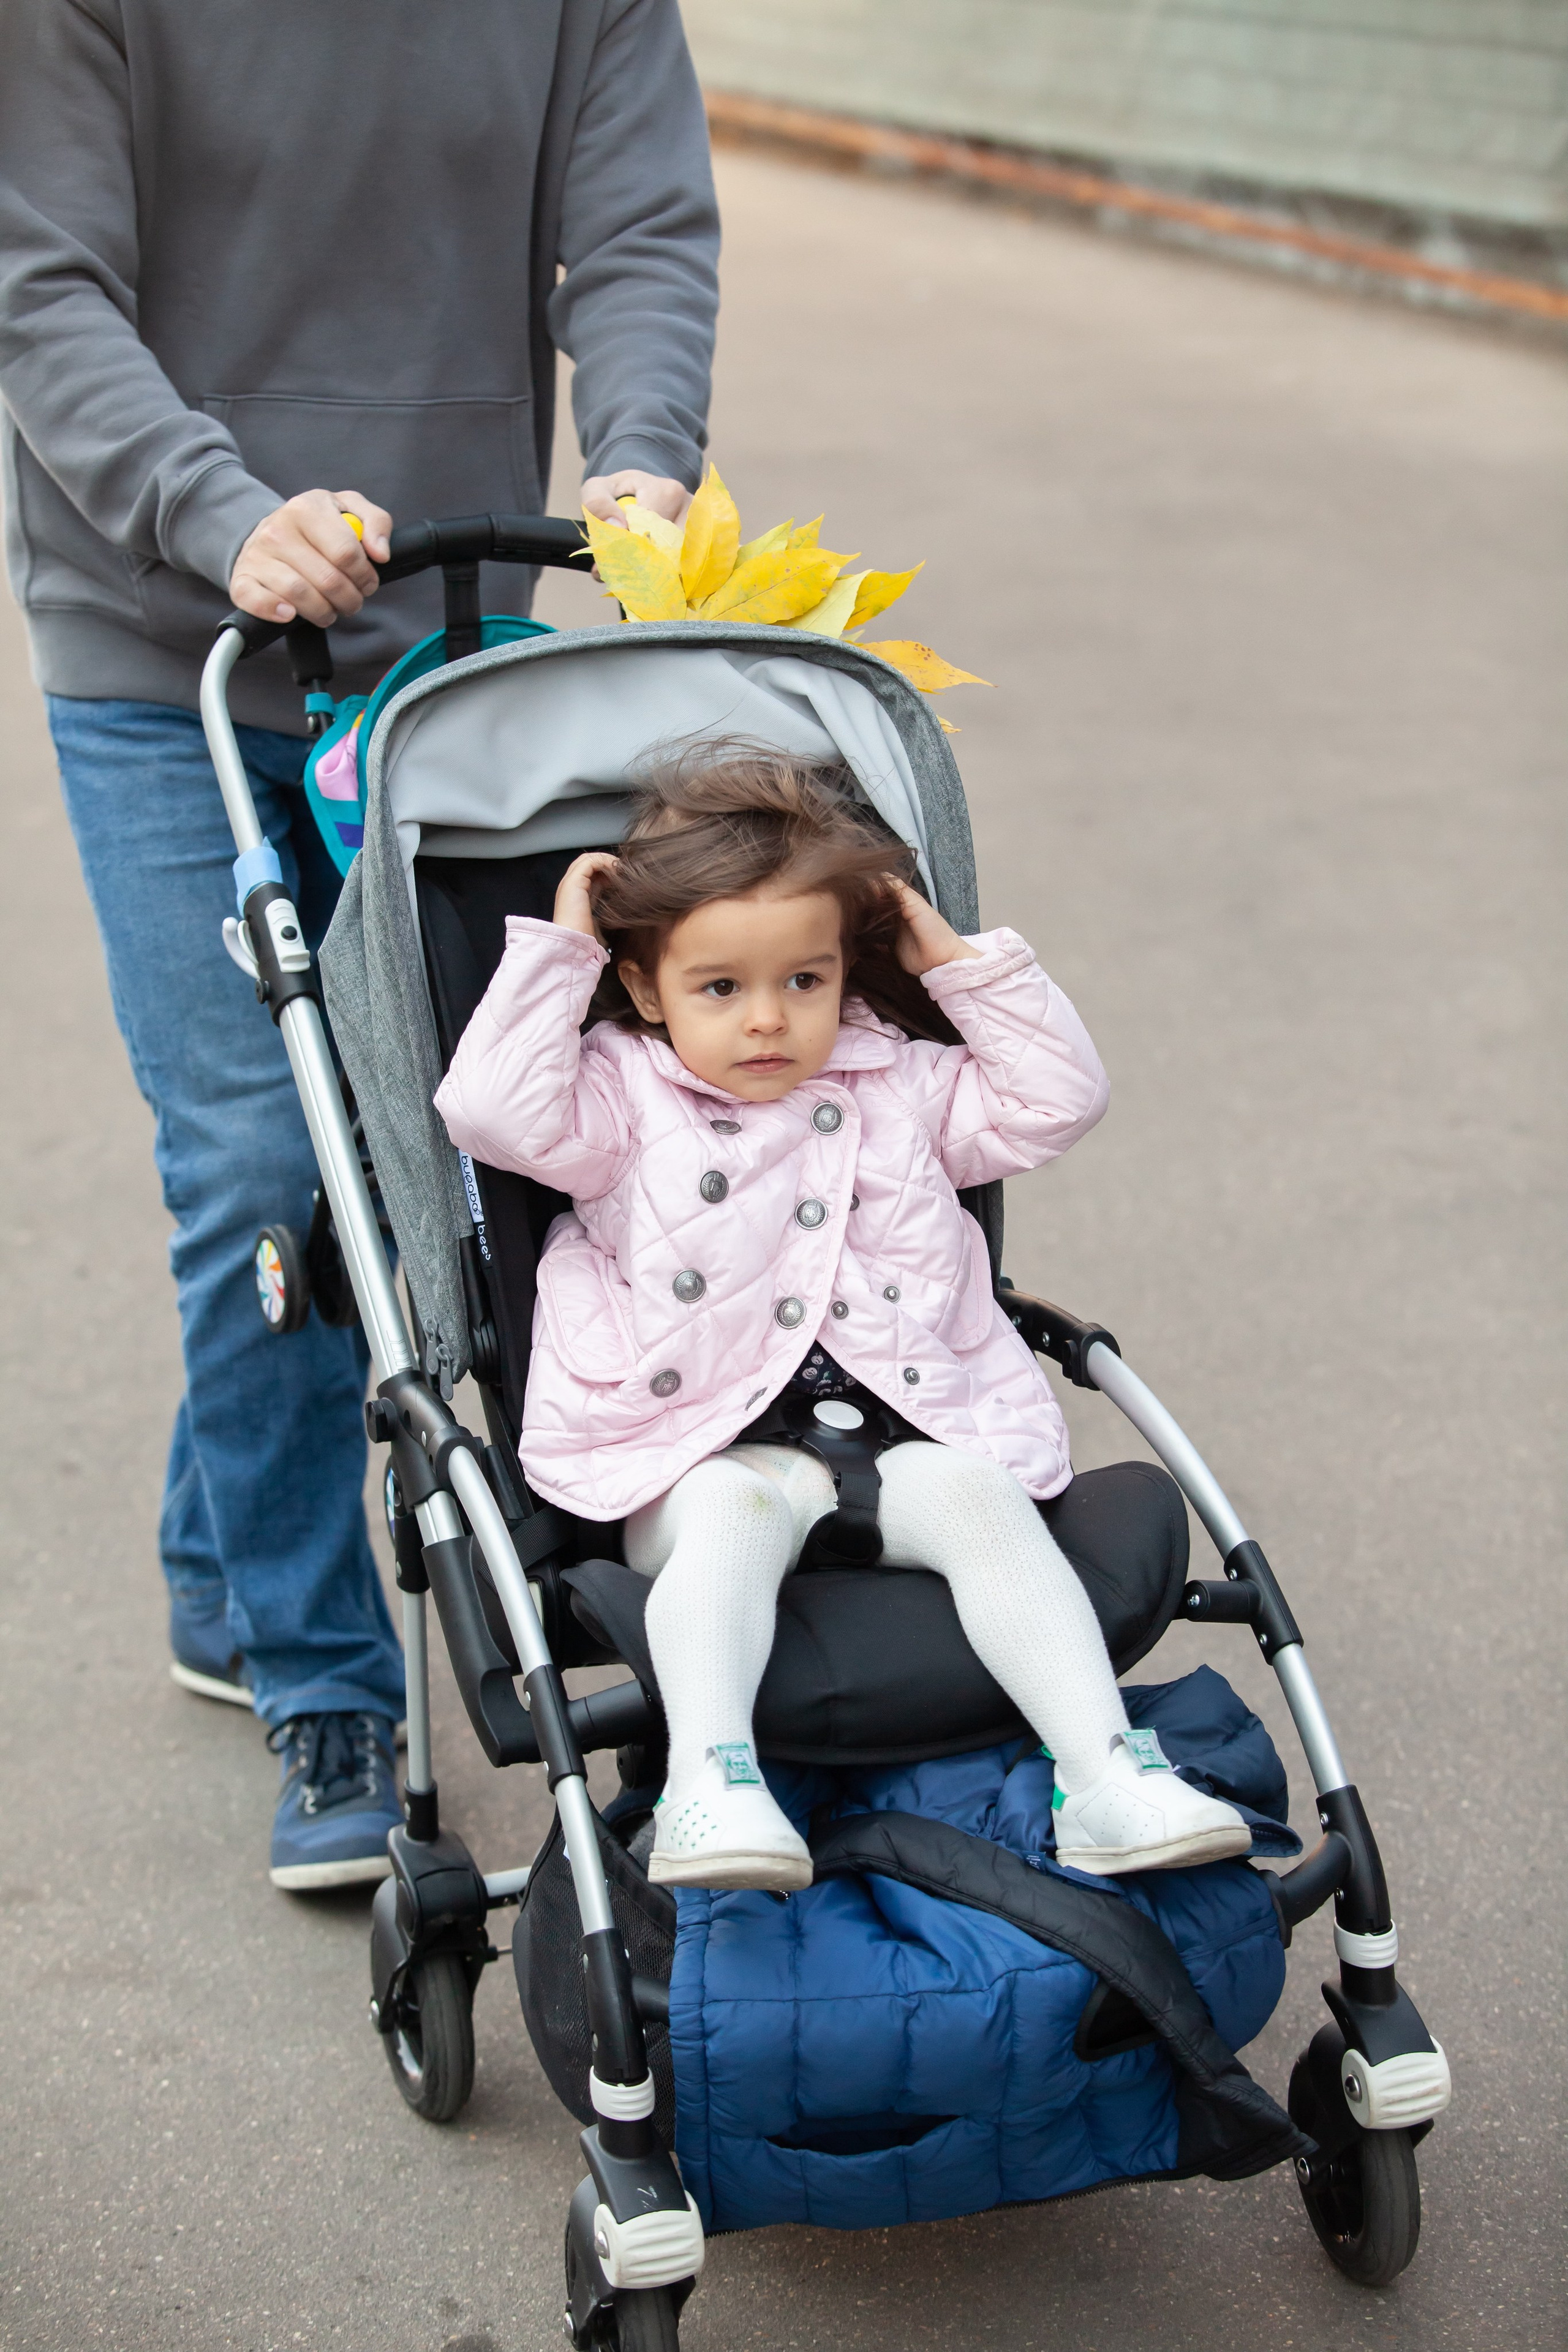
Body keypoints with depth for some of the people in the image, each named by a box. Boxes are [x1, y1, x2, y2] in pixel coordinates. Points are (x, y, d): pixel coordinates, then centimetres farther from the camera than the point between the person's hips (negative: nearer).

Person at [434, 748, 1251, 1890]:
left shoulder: (900, 1088, 20)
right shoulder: (626, 1100, 9)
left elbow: (1057, 1100, 20)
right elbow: (494, 1110, -8)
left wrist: (963, 963, 15)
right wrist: (556, 949, -2)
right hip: (706, 1452, -2)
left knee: (981, 1499, -27)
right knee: (734, 1514, -36)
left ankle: (1109, 1777, -35)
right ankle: (709, 1781, -50)